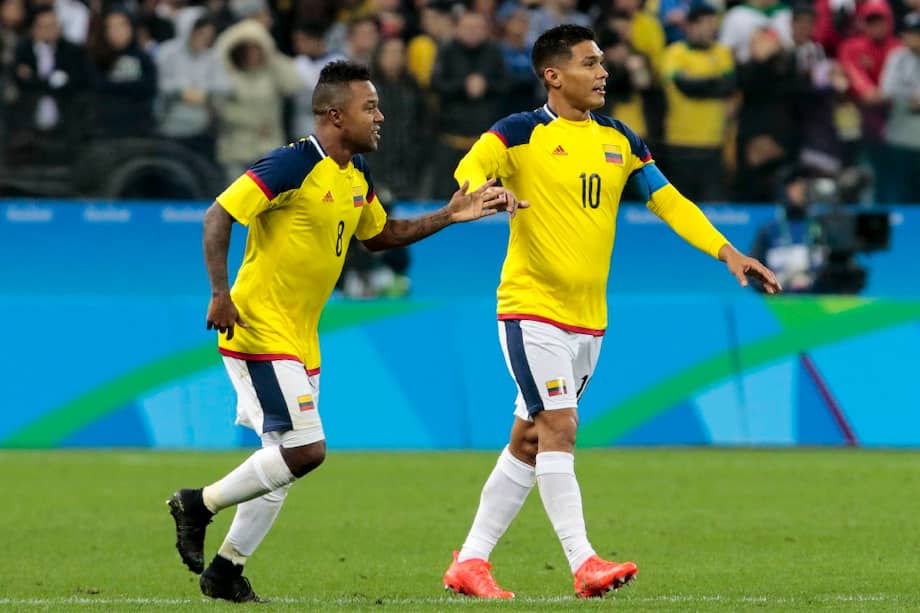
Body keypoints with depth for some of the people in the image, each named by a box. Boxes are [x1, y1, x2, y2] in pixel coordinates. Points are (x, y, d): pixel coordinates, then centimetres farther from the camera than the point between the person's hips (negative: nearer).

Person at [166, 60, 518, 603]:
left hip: (300, 341, 9)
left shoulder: (356, 174, 9)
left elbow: (380, 235, 24)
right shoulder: (294, 166, -18)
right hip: (260, 331, -9)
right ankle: (198, 505, 1)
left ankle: (227, 570, 19)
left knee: (286, 460, 10)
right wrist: (221, 294, -27)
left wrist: (449, 216, 13)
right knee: (306, 450, -14)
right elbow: (219, 216, -18)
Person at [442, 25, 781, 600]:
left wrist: (727, 252, -3)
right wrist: (481, 192, -47)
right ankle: (584, 564, -17)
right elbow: (471, 167, -23)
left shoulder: (620, 141, 10)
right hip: (533, 308, -6)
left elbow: (669, 201, 9)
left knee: (529, 441, 9)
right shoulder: (522, 133, -7)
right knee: (559, 429, -15)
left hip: (589, 317, 6)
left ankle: (470, 562, 17)